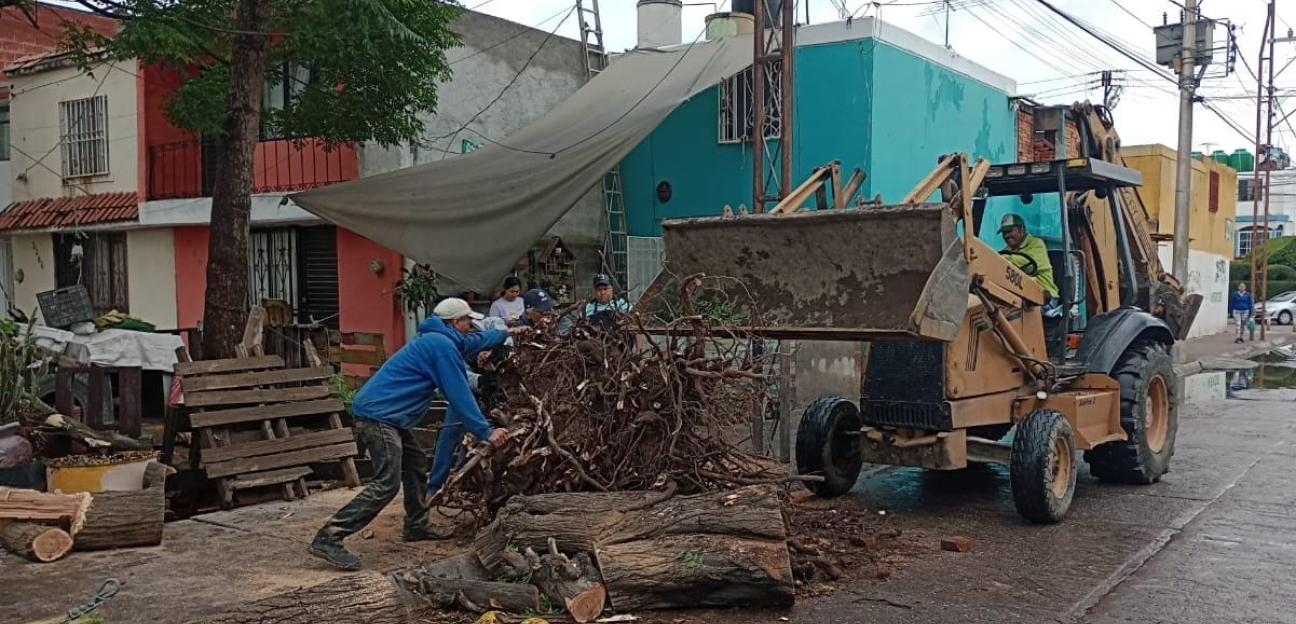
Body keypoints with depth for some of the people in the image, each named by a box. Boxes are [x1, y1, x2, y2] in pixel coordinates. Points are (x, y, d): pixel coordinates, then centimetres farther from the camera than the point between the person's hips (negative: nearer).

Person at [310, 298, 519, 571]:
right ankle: (328, 538, -21)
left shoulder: (438, 341, 20)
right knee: (387, 483, -17)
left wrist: (505, 333, 49)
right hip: (379, 415, -11)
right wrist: (486, 432, -10)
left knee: (416, 464, 19)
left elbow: (473, 343, 41)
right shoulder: (442, 346, -11)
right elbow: (460, 395, -14)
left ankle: (415, 527, 30)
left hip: (384, 415, 11)